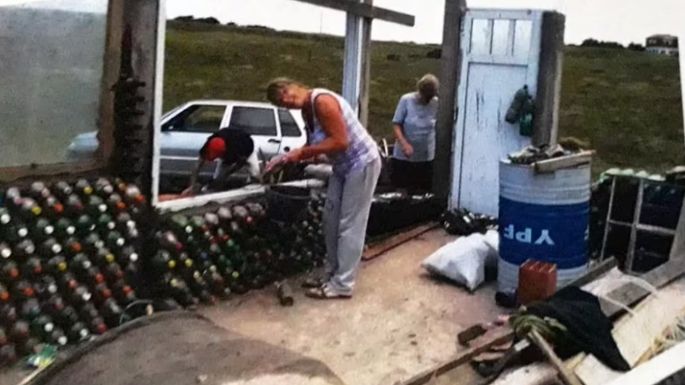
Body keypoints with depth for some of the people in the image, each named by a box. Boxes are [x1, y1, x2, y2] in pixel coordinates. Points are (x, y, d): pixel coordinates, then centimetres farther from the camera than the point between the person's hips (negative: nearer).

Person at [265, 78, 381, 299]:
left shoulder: (322, 101, -23)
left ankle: (342, 285, 3)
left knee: (349, 226, -5)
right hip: (343, 166, 10)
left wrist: (302, 152, -24)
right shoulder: (306, 110, 6)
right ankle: (331, 276, 24)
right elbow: (315, 144, 10)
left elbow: (340, 142, -28)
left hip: (362, 163, -10)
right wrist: (286, 159, -3)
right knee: (331, 221, 12)